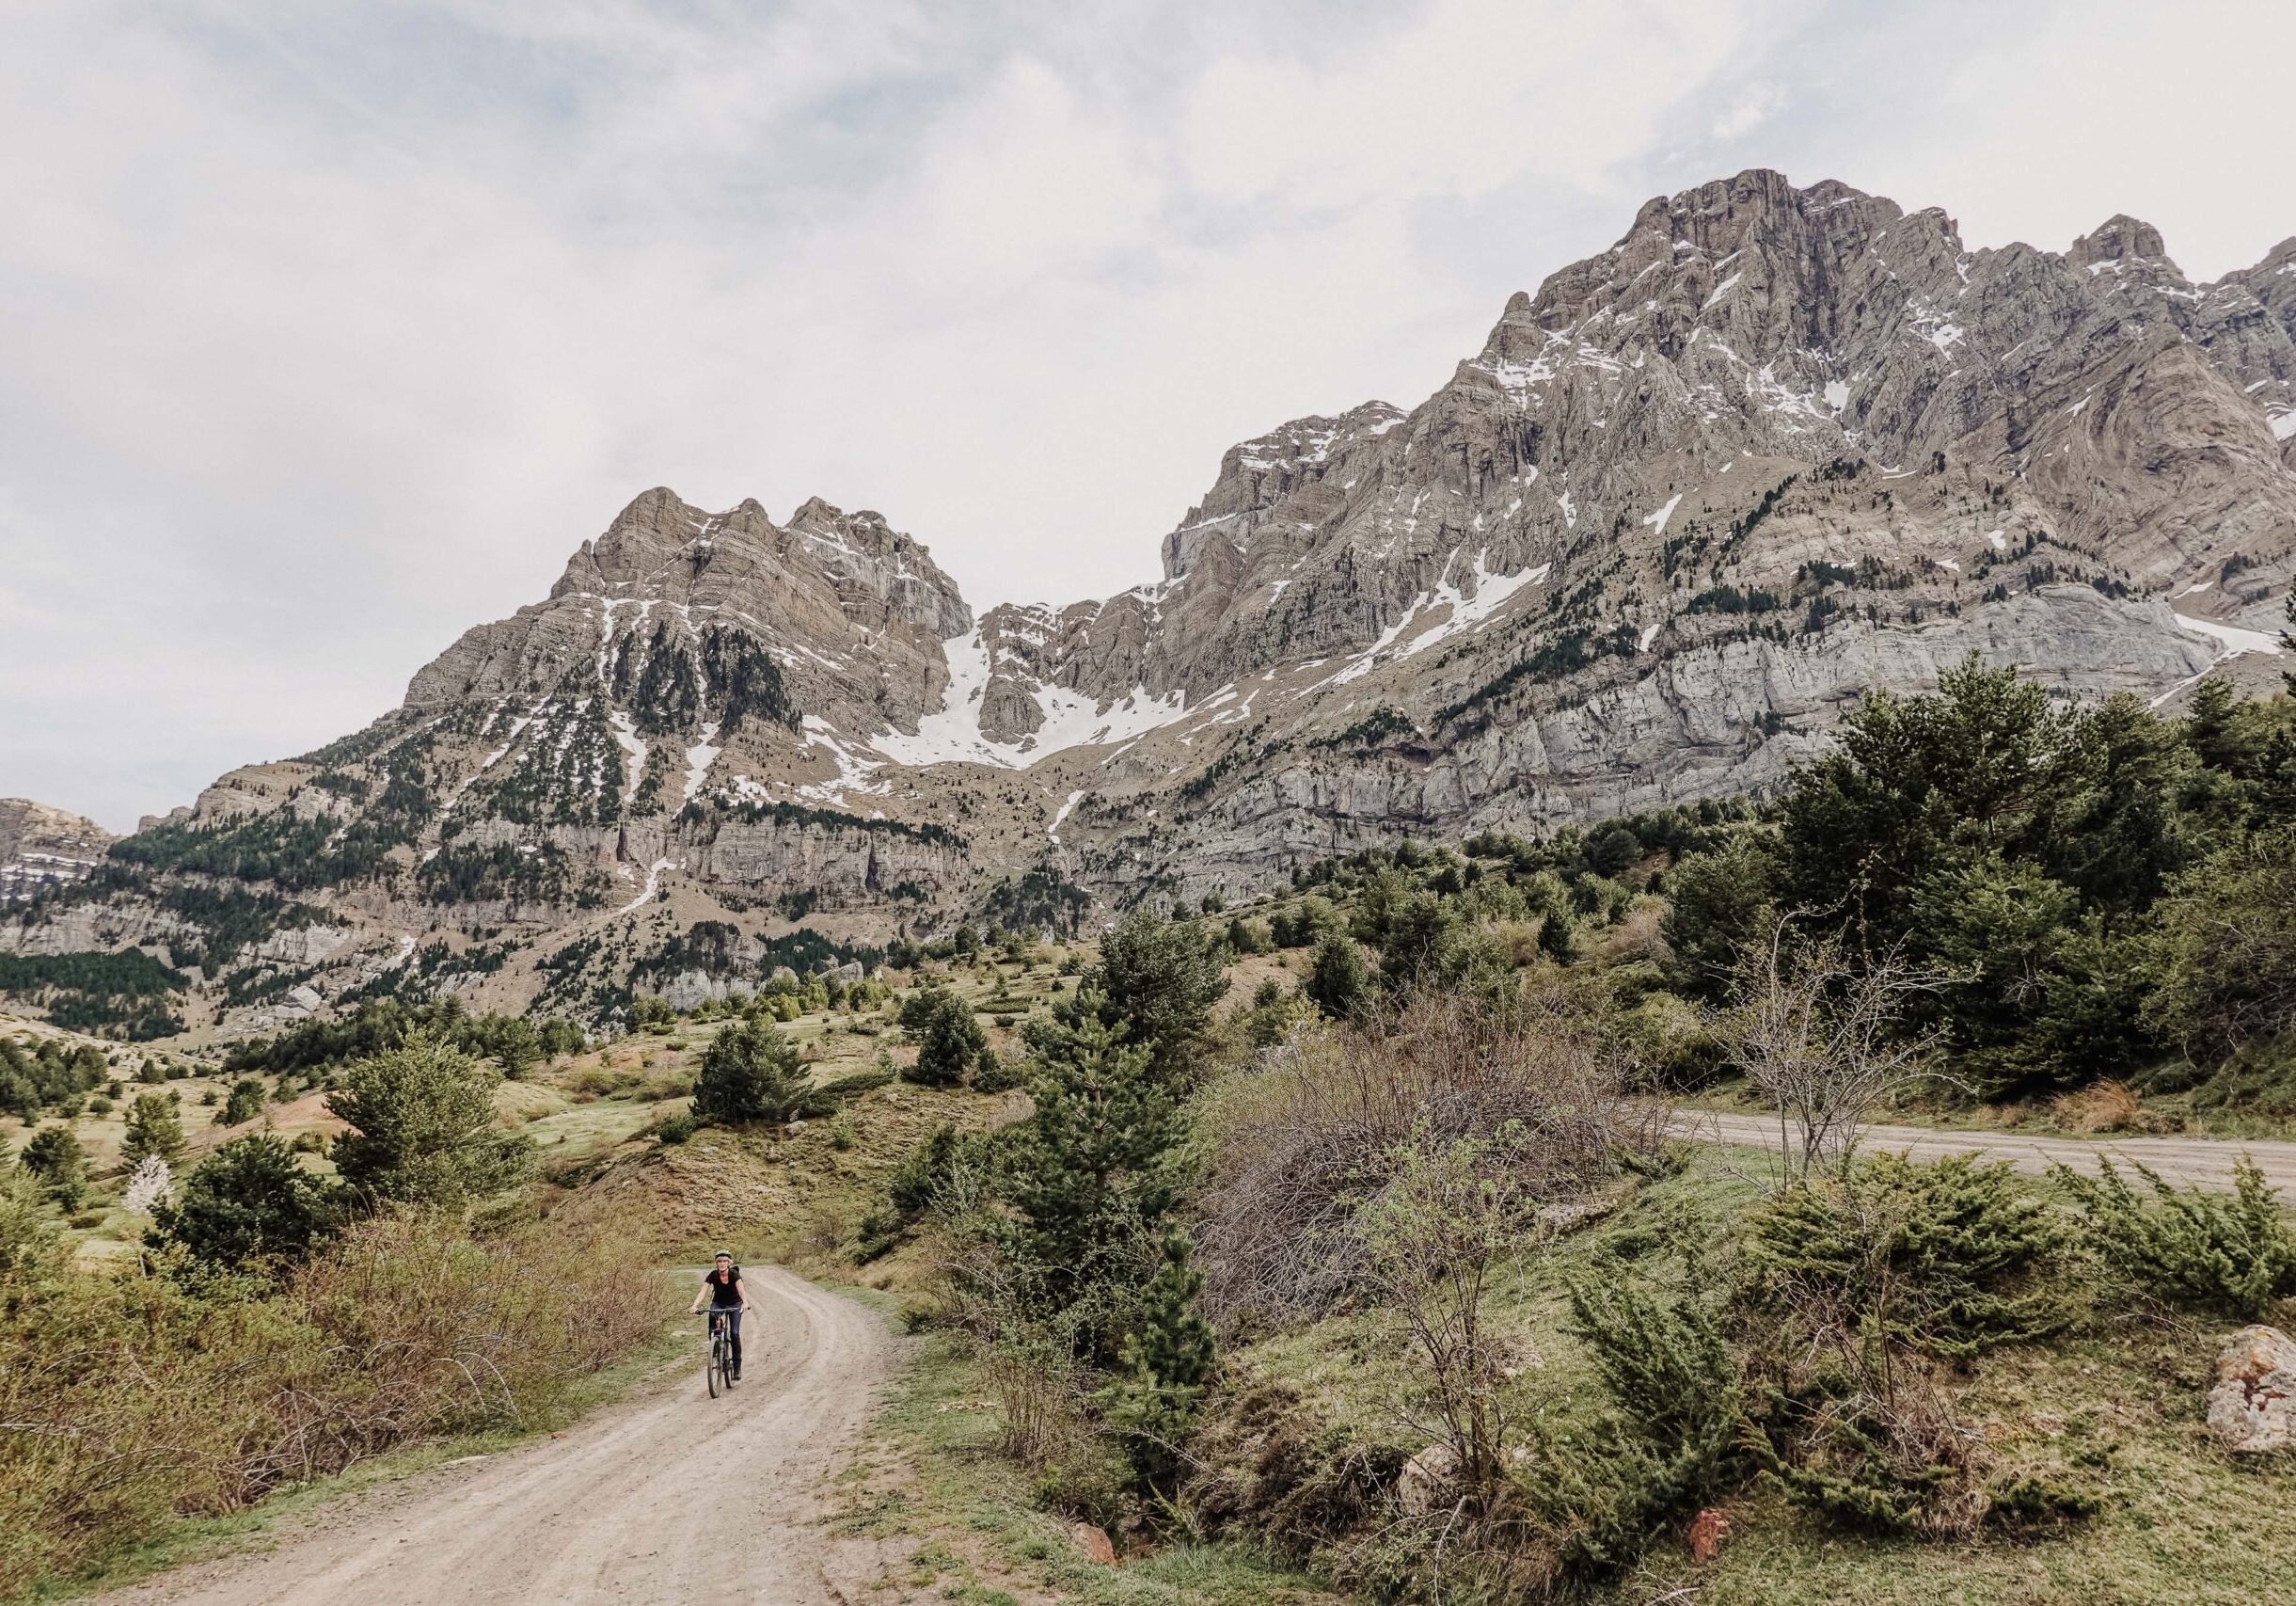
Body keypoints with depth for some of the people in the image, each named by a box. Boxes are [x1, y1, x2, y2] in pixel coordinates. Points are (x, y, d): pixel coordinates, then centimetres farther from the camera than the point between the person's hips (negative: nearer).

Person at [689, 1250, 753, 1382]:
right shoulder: (713, 1275, -21)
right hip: (718, 1303, 2)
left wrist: (745, 1302, -60)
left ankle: (737, 1369, -5)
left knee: (734, 1333, -15)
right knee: (712, 1316, -33)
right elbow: (703, 1292, -30)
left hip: (734, 1304, -2)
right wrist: (694, 1306, -47)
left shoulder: (734, 1274, -26)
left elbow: (741, 1289, -41)